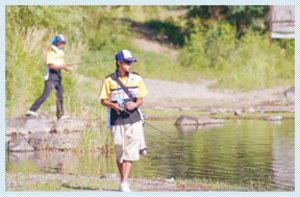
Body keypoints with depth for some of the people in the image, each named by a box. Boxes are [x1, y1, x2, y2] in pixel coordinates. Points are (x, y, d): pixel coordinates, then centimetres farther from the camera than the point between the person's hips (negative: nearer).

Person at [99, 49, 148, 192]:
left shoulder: (136, 79, 7)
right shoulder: (109, 80, 1)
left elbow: (141, 100, 11)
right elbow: (103, 100, 4)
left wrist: (135, 104, -11)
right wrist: (113, 105, -15)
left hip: (134, 120, 1)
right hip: (116, 121, -1)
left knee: (129, 153, -7)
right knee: (120, 153, 5)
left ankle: (124, 184, -8)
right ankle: (123, 179, 24)